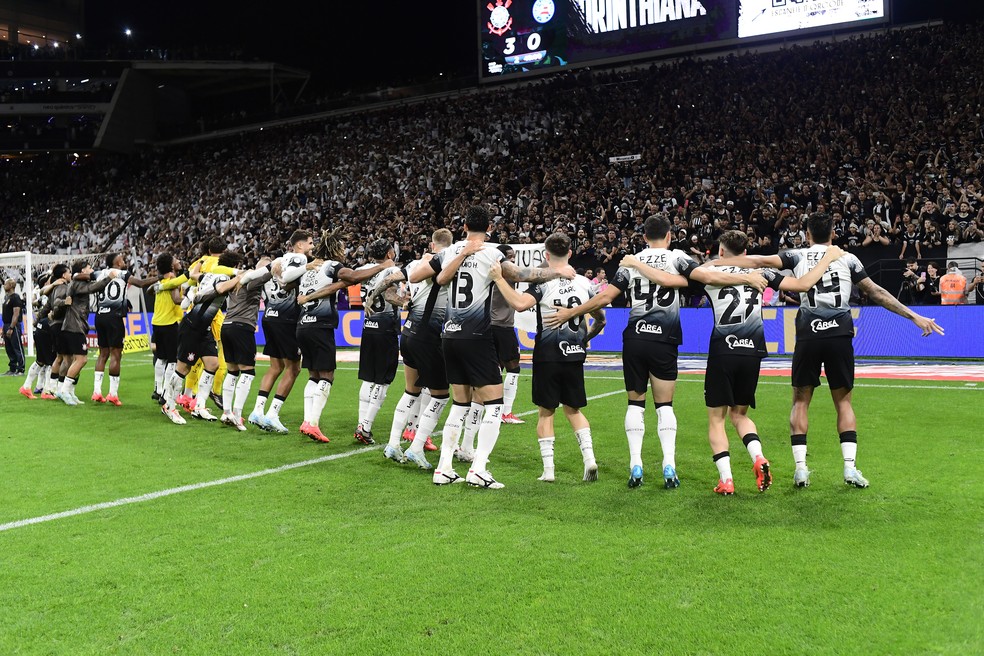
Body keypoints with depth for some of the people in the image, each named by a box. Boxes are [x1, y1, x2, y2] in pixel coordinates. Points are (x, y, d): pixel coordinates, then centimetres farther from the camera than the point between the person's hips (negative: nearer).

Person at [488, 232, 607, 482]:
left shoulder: (544, 283, -11)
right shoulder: (584, 283, 4)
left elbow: (519, 304, -28)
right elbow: (601, 319, 14)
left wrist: (499, 279, -20)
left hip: (548, 355, -3)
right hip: (575, 355, 4)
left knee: (546, 412, 7)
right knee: (573, 409, 17)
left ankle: (548, 469, 5)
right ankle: (589, 457, 3)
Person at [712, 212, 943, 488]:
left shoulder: (798, 256, 9)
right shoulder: (848, 258, 11)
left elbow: (759, 261, 1)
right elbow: (877, 293, 12)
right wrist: (914, 316, 19)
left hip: (809, 335, -1)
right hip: (840, 334, 1)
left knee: (801, 400, 10)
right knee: (843, 401, 13)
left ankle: (800, 467, 2)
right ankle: (850, 466, 4)